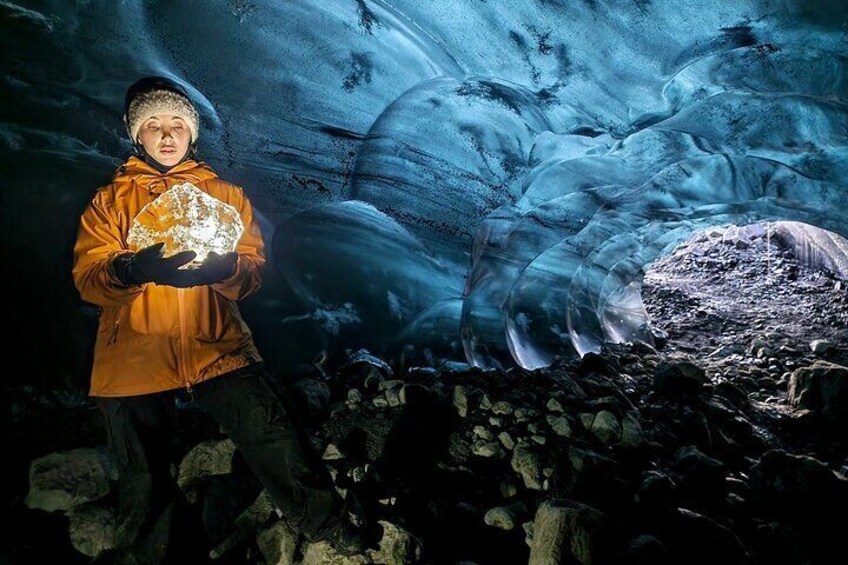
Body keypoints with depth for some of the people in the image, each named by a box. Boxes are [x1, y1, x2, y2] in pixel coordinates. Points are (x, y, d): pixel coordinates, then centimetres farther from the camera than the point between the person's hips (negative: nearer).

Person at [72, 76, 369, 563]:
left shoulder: (225, 193, 13)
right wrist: (135, 269, -24)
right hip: (135, 357, 1)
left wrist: (221, 267, -20)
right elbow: (88, 277, -2)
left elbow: (255, 266, 3)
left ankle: (329, 526, 11)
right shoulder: (109, 201, 12)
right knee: (145, 483, 10)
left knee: (277, 436, -10)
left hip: (217, 348, 0)